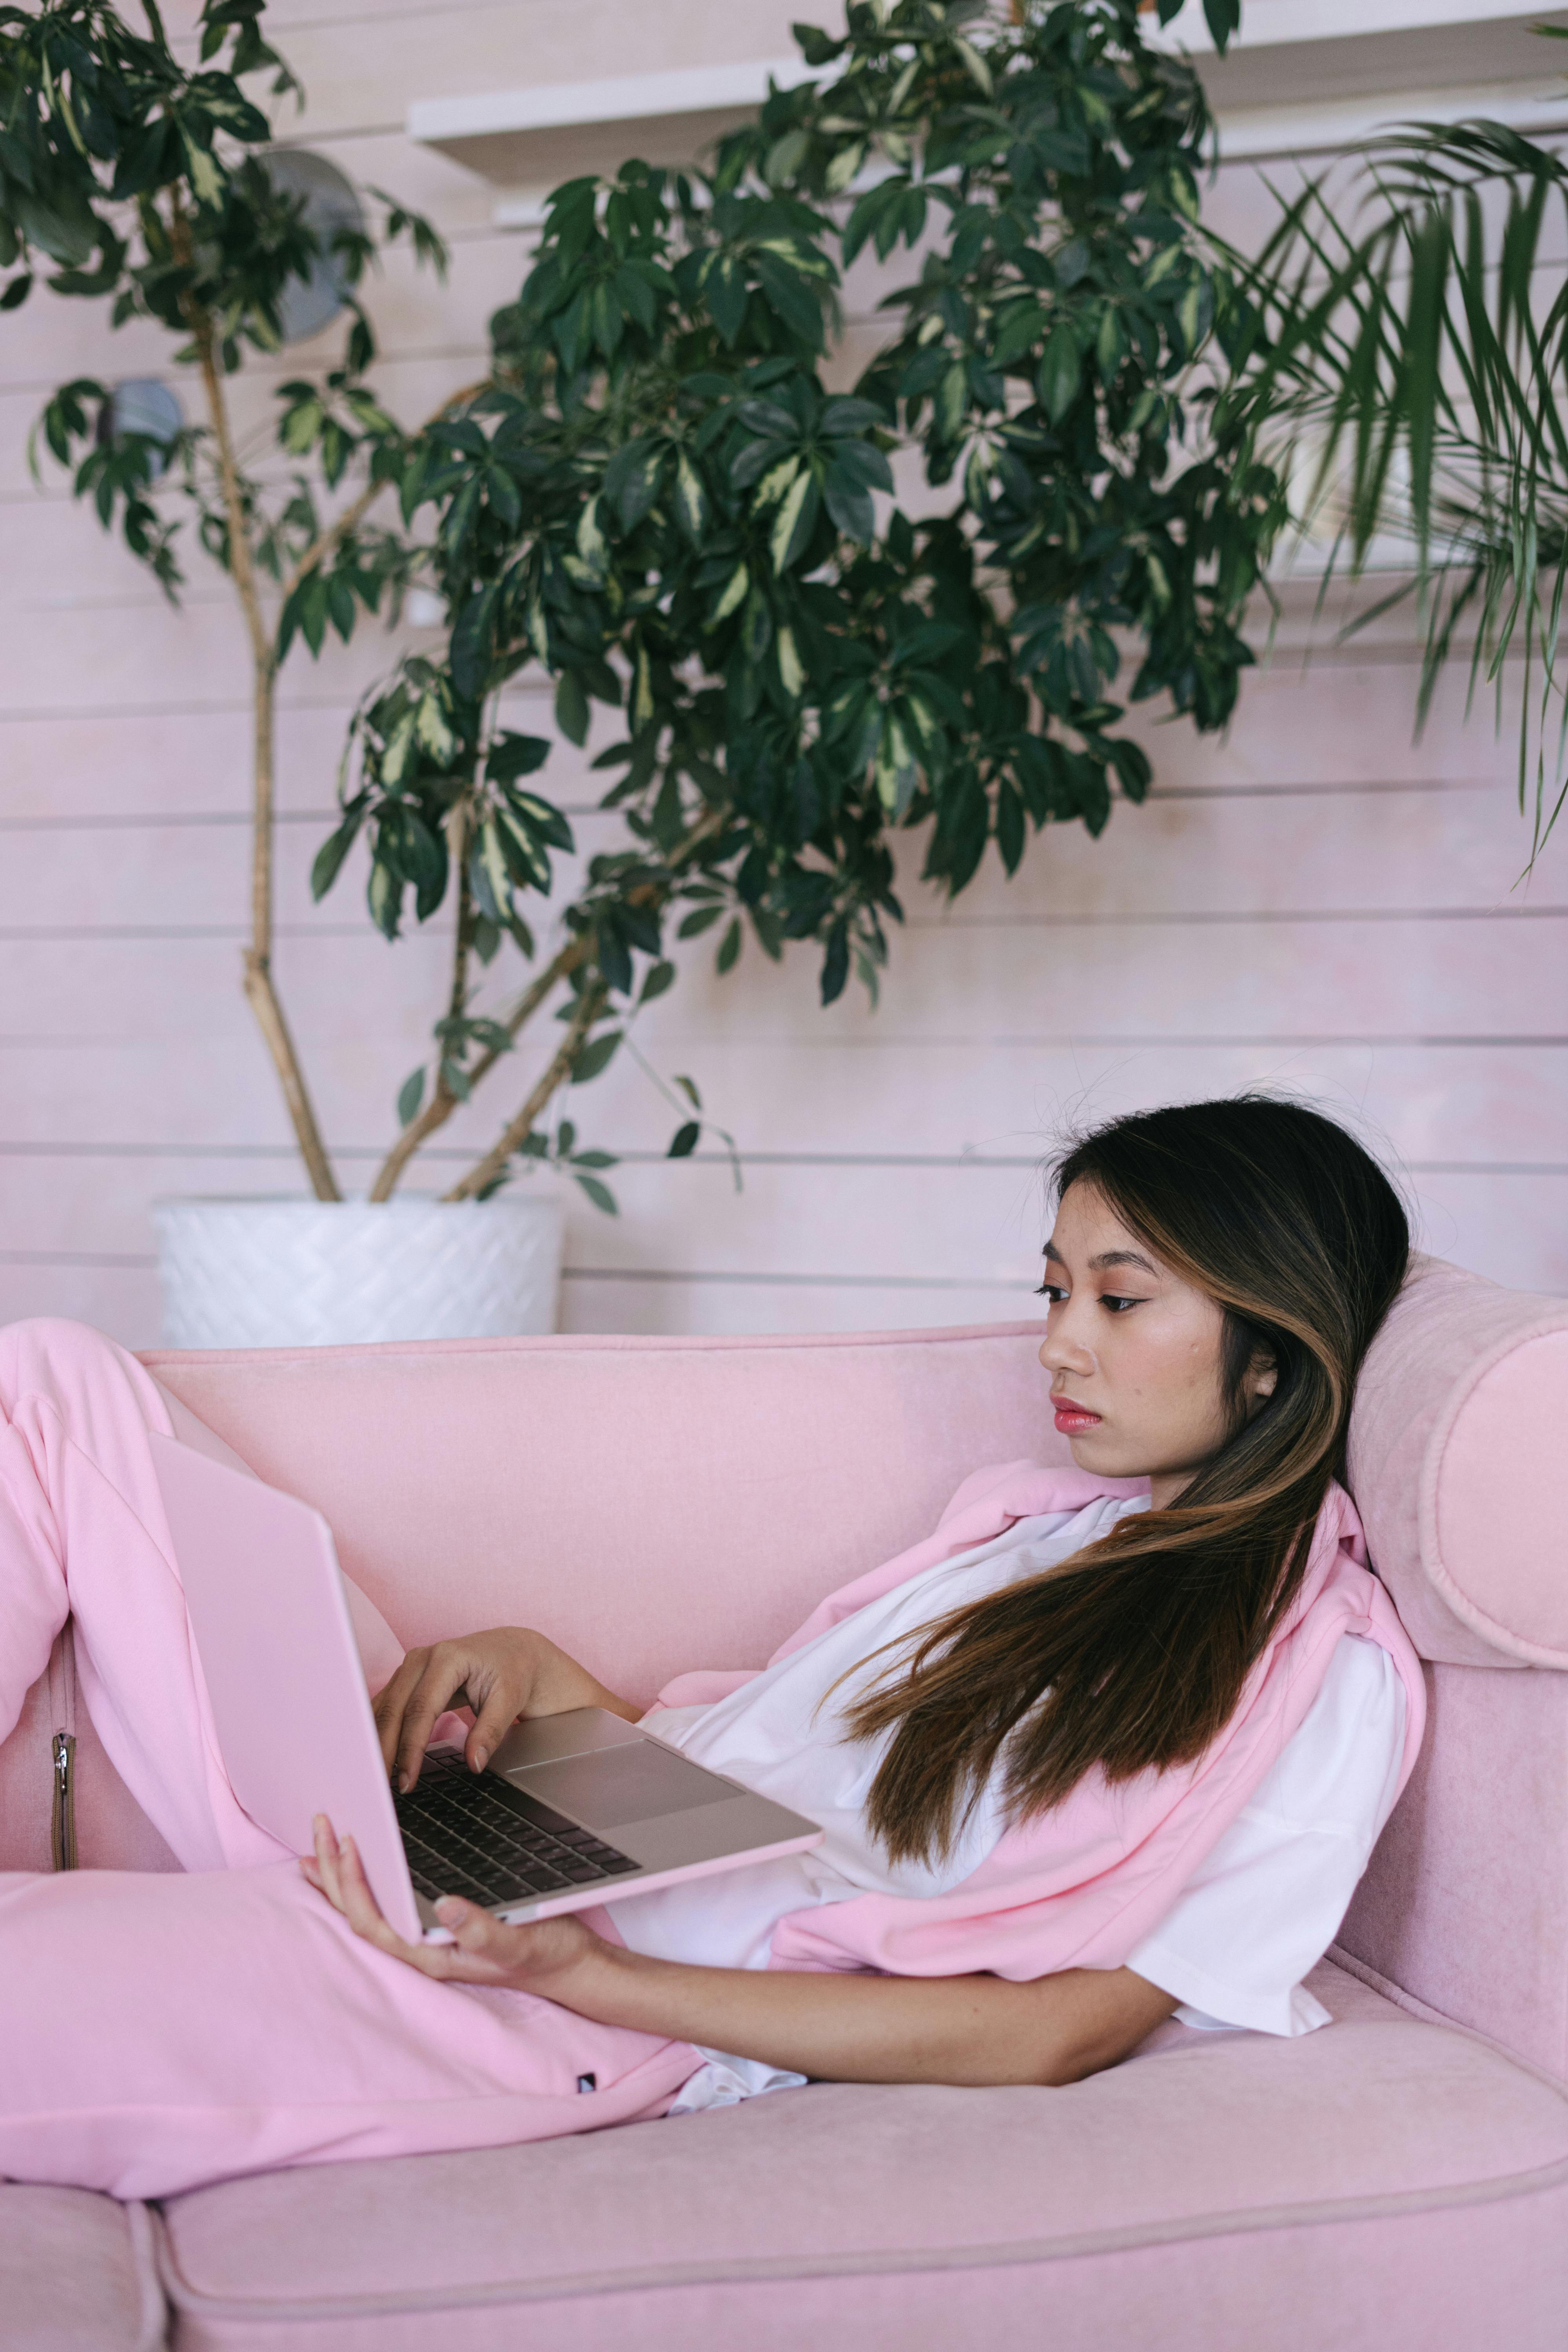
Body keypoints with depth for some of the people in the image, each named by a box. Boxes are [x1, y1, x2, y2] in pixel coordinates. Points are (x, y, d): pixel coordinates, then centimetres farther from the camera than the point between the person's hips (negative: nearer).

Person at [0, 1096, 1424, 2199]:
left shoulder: (1323, 1678, -4)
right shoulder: (1029, 1515, 20)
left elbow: (1054, 2034, -13)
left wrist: (588, 1973, -20)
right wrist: (533, 1669, -1)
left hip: (600, 2024, -8)